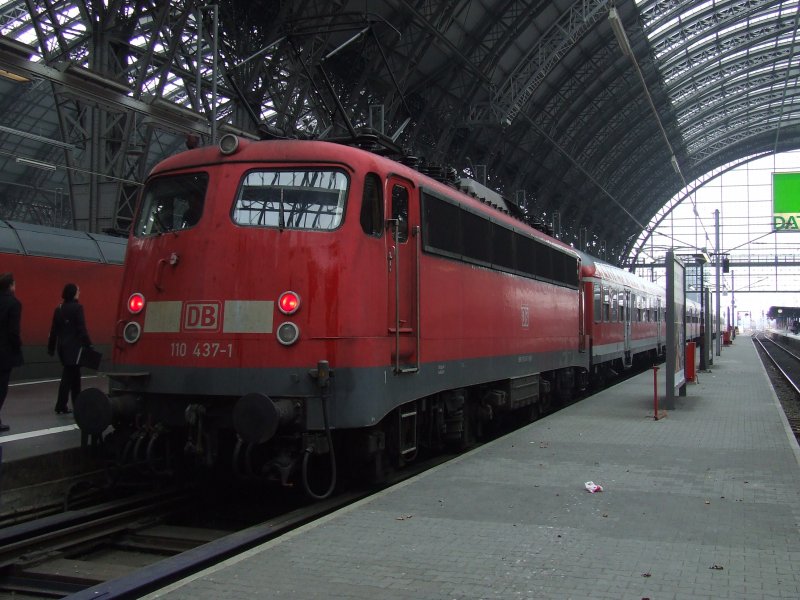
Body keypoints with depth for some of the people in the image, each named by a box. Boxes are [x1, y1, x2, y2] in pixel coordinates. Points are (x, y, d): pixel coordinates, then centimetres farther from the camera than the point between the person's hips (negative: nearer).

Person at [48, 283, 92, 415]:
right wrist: (88, 345, -14)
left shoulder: (59, 309, 9)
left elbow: (54, 330, 11)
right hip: (74, 346, -7)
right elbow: (81, 329, -16)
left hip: (62, 346, 7)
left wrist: (51, 348, 15)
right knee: (68, 376, -1)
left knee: (74, 375, 15)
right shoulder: (77, 308, -11)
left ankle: (77, 405, 20)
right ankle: (61, 406, 1)